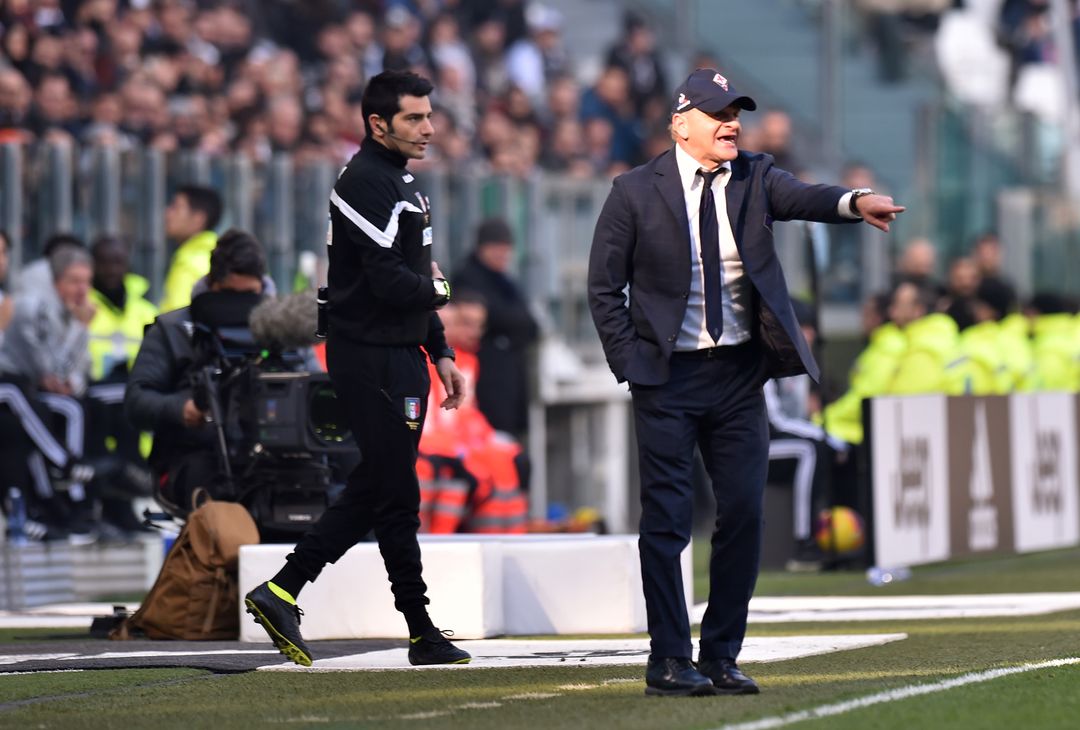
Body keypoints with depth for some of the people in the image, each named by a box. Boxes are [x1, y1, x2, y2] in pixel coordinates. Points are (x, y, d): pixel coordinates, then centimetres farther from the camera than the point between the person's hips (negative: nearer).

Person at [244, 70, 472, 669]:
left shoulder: (401, 181, 17)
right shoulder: (367, 183, -16)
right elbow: (390, 283, -24)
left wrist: (442, 354, 18)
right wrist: (437, 288, -5)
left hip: (400, 356, 10)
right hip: (373, 360, -10)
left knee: (374, 489, 11)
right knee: (395, 493, -7)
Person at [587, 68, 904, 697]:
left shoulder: (754, 179, 4)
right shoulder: (637, 192, -2)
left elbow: (802, 197, -17)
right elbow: (605, 287, 1)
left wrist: (855, 203, -38)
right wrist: (630, 363, -7)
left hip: (739, 373, 3)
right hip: (668, 376, -3)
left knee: (744, 511, 3)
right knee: (667, 519, -3)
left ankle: (721, 657, 13)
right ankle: (669, 660, 5)